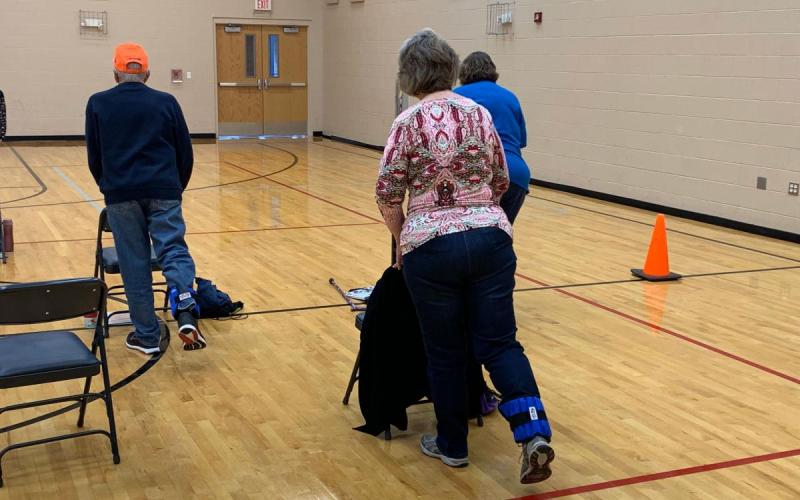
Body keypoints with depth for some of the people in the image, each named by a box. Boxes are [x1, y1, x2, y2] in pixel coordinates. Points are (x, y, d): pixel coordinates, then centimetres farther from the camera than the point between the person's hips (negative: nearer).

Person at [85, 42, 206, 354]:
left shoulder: (98, 104, 8)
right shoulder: (166, 102, 8)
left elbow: (94, 158, 11)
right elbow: (185, 154, 10)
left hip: (120, 194, 0)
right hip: (164, 192, 0)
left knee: (134, 266, 6)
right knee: (173, 250, 2)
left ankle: (146, 336, 11)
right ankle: (187, 315, -22)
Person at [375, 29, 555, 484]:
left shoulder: (408, 124, -5)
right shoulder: (481, 114, 6)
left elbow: (388, 197, -2)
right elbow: (501, 183, 14)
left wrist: (404, 240, 14)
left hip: (431, 247, -3)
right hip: (491, 238, 3)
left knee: (446, 352, 10)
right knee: (499, 342, 8)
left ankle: (452, 445, 23)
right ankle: (534, 433, -8)